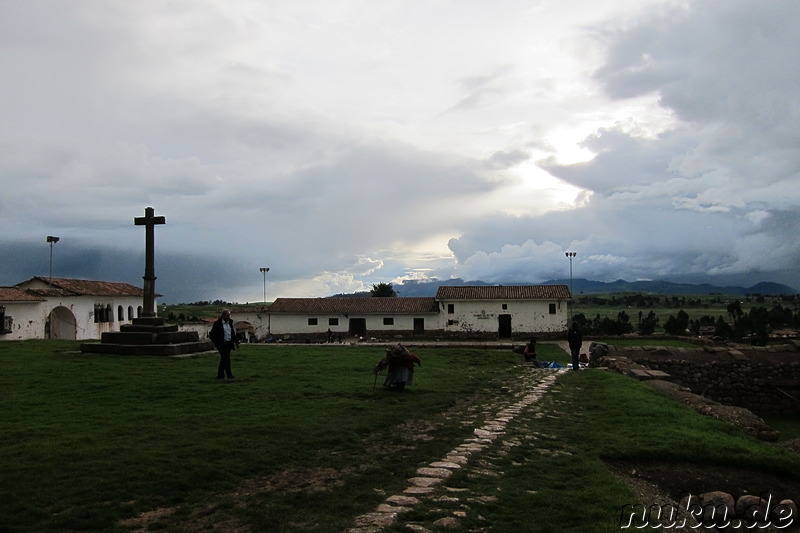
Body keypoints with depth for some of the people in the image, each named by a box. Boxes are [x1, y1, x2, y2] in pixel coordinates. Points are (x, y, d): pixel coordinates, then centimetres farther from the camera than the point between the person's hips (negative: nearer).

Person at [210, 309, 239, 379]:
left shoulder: (230, 323, 12)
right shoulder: (218, 323, -8)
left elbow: (233, 333, 19)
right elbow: (212, 334, -6)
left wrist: (236, 342, 11)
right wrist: (215, 343, -11)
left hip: (229, 344, 7)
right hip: (222, 344, -6)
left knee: (223, 359, 11)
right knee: (226, 358, -12)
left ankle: (220, 375, 18)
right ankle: (229, 374, -9)